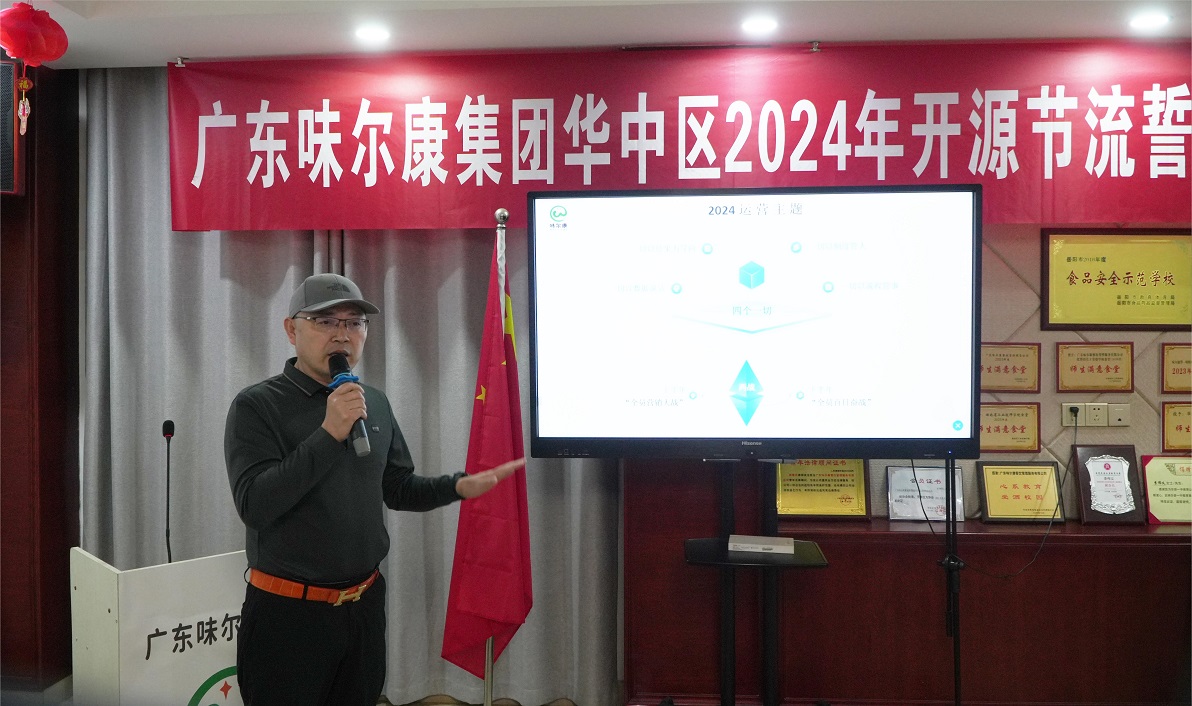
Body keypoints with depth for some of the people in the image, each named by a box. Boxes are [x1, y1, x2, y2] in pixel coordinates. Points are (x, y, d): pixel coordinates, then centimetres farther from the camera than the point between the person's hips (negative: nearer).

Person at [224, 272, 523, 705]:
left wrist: (458, 486, -3)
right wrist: (329, 434, -27)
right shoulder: (257, 405, -11)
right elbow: (254, 505, -22)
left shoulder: (375, 403, 5)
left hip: (365, 605, 5)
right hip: (287, 612, -5)